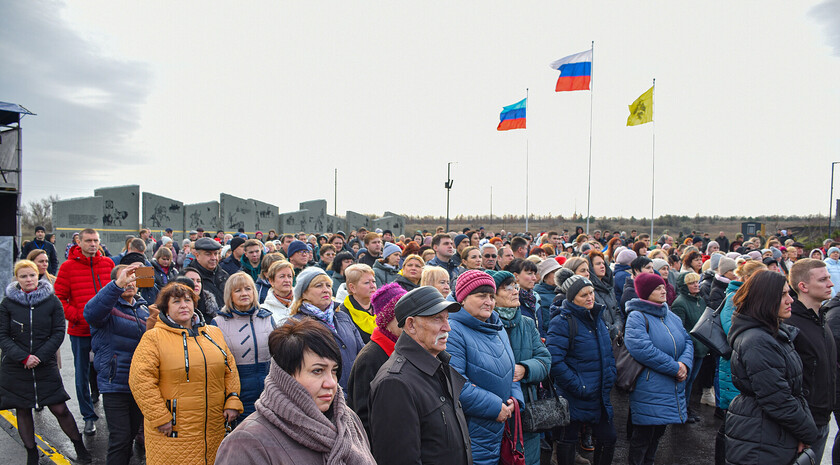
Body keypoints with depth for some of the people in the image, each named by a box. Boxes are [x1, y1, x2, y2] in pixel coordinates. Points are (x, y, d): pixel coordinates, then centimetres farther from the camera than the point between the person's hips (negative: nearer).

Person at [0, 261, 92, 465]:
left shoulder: (52, 301, 0)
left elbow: (59, 333, -1)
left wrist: (40, 357, -12)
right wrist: (23, 357, -14)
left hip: (45, 366, -1)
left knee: (60, 409, -1)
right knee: (22, 410, 9)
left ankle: (79, 446, 14)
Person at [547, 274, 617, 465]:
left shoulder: (597, 318, 9)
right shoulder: (562, 321, -16)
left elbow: (608, 352, 21)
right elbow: (554, 361, -23)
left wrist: (610, 377, 8)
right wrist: (578, 386, -21)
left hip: (599, 397, 7)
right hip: (573, 398, -7)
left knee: (608, 438, 14)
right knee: (567, 443, 7)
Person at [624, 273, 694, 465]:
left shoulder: (671, 316, 12)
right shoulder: (636, 317, -13)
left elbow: (687, 341, 9)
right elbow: (642, 349, -24)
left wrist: (685, 364, -12)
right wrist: (674, 367, -21)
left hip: (672, 389, 7)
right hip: (648, 390, -7)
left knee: (657, 434, 19)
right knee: (643, 437, 4)